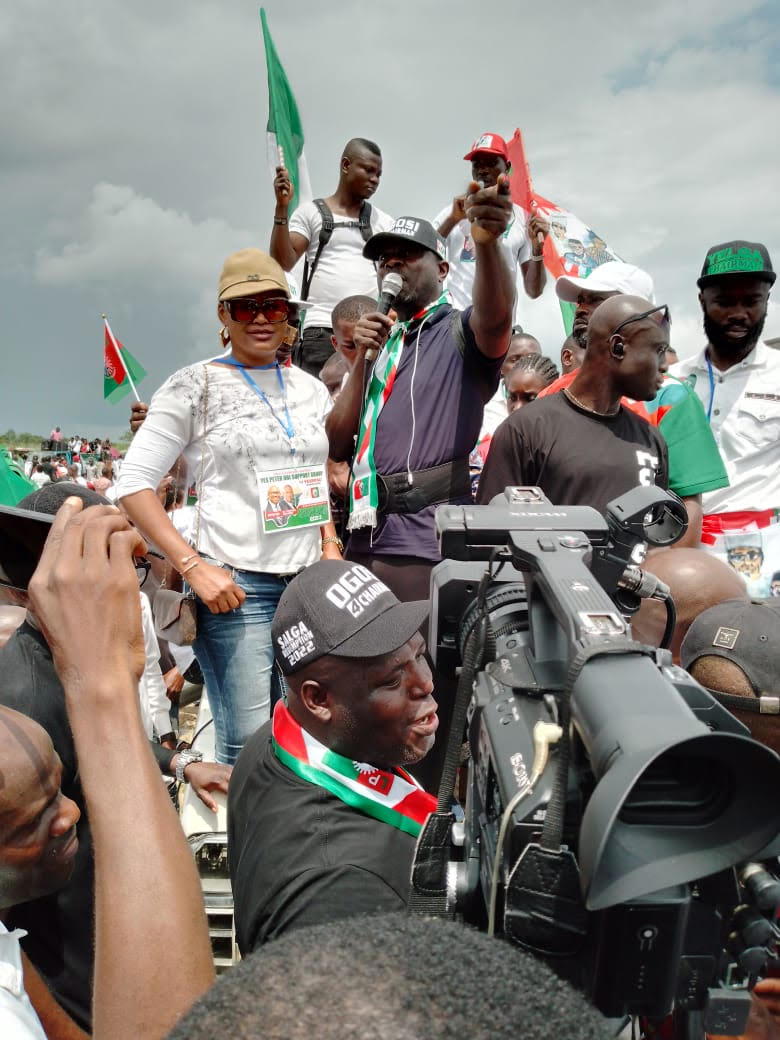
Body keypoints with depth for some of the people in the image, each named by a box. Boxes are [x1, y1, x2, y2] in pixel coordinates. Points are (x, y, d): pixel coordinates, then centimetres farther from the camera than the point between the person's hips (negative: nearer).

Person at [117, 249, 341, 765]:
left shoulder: (312, 389, 13)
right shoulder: (194, 387, -2)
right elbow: (134, 485, -5)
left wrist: (331, 546, 6)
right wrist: (193, 566, -14)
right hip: (235, 586, -5)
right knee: (246, 744, -5)